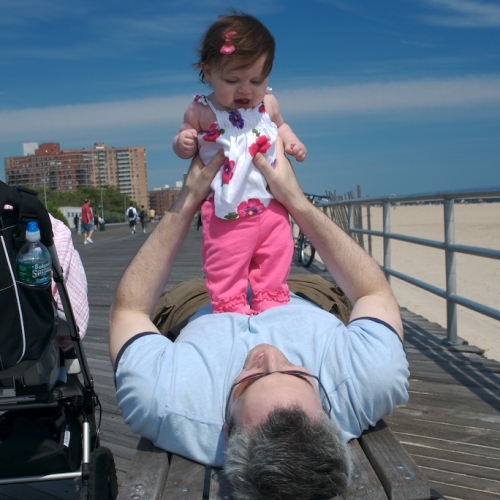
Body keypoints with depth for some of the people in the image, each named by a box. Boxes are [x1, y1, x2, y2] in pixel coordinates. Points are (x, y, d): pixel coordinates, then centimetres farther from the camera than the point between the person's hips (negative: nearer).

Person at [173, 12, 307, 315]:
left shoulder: (268, 104, 0)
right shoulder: (201, 111, -9)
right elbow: (187, 146, 2)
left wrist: (292, 141, 3)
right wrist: (183, 144, -20)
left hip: (271, 203, 4)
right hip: (226, 210, -3)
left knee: (276, 255, 13)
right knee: (225, 262, 2)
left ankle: (270, 299, 31)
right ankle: (230, 304, 20)